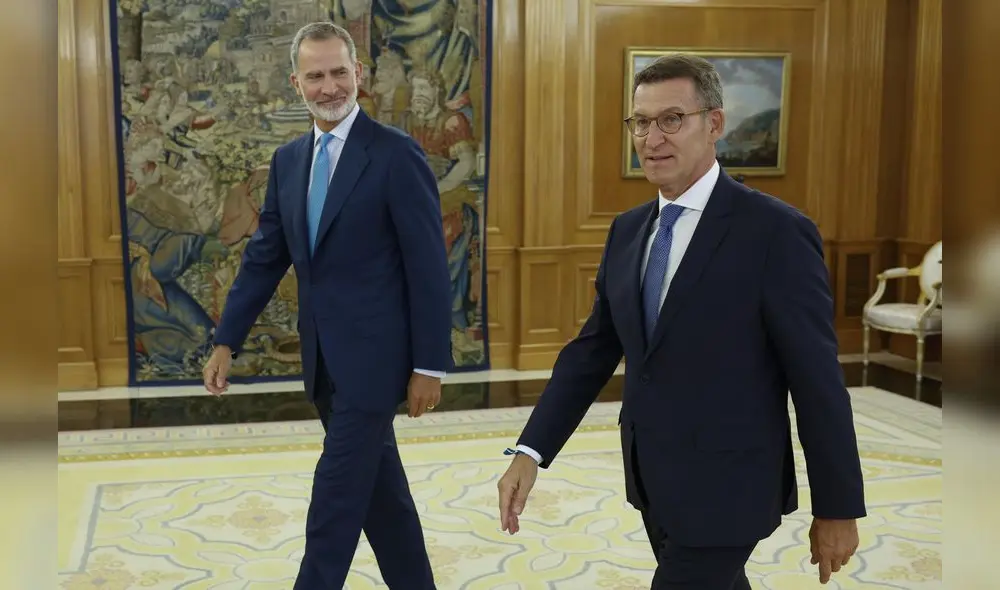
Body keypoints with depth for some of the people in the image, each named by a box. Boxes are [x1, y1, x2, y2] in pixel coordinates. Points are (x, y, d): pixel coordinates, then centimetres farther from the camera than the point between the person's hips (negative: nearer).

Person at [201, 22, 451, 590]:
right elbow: (264, 258, 12)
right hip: (325, 358, 7)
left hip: (372, 355, -7)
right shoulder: (288, 159, 9)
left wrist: (429, 364, -12)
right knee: (378, 485, 17)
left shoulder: (396, 154, -11)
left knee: (337, 495, 0)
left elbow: (430, 267, -12)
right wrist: (227, 342, 8)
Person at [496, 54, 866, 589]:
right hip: (653, 481, 7)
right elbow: (592, 351, 5)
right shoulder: (627, 231, 5)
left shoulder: (775, 232, -16)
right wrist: (531, 451, -4)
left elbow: (817, 378, -13)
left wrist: (837, 507, -9)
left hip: (723, 487, -6)